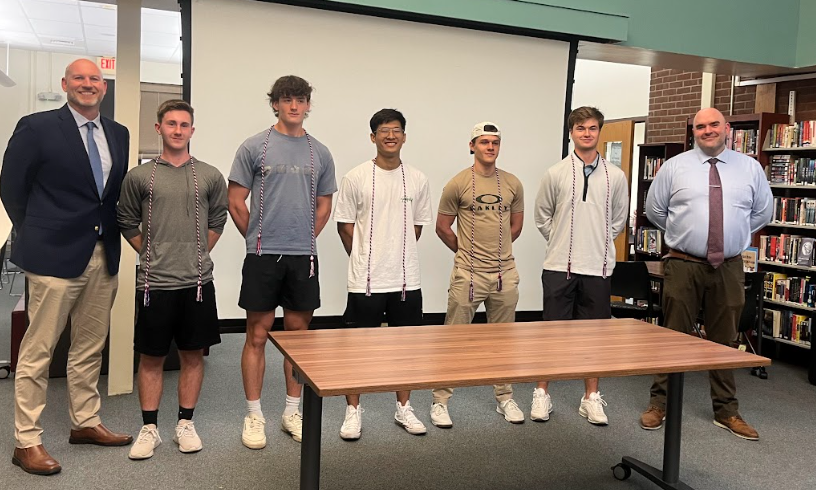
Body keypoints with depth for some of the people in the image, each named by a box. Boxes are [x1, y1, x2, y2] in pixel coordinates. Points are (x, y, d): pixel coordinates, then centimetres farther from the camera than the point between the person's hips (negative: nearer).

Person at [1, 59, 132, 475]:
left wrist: (112, 232, 7)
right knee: (37, 351, 2)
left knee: (90, 347, 15)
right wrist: (36, 236, 1)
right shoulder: (37, 128, -5)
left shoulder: (118, 134, 11)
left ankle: (85, 423, 29)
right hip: (56, 255, -5)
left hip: (104, 256, 6)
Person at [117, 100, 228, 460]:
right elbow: (127, 222, 9)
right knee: (151, 358, 7)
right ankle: (149, 428, 20)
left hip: (198, 281, 1)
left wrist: (198, 253, 9)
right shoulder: (139, 176, 0)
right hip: (154, 282, -1)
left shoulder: (209, 176, 3)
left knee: (193, 355, 8)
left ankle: (185, 424, 22)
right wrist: (150, 254, 5)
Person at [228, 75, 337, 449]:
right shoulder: (254, 147, -1)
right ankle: (254, 416, 14)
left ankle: (292, 411, 23)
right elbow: (236, 202, 1)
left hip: (303, 256, 3)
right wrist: (258, 238, 4)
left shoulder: (320, 153, 9)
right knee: (257, 335, 2)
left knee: (298, 334, 10)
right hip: (263, 255, -3)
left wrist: (304, 239, 8)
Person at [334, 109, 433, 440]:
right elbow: (345, 225, 1)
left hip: (406, 279, 3)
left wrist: (397, 256, 8)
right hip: (365, 280, -3)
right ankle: (353, 410, 20)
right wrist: (364, 261, 3)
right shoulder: (356, 178, -4)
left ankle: (404, 408, 27)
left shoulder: (417, 180, 5)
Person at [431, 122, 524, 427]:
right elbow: (442, 227, 1)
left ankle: (504, 398, 29)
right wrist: (466, 252, 8)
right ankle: (440, 401, 13)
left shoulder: (513, 184, 6)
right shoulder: (458, 184, -5)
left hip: (505, 273, 4)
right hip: (468, 274, -4)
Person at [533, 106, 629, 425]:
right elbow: (542, 218, 8)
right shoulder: (555, 174, 0)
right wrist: (562, 244, 6)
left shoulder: (615, 176, 4)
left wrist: (599, 244, 9)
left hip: (598, 267, 2)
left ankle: (591, 397, 21)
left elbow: (618, 220, 14)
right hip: (559, 266, -1)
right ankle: (542, 394, 16)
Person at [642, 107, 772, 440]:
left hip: (729, 268, 2)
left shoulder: (750, 168, 6)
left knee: (725, 341, 11)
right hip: (683, 265, -2)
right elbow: (654, 209, 10)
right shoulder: (674, 167, 0)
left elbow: (763, 212, 17)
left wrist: (733, 235, 14)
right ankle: (659, 404, 16)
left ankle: (726, 412, 24)